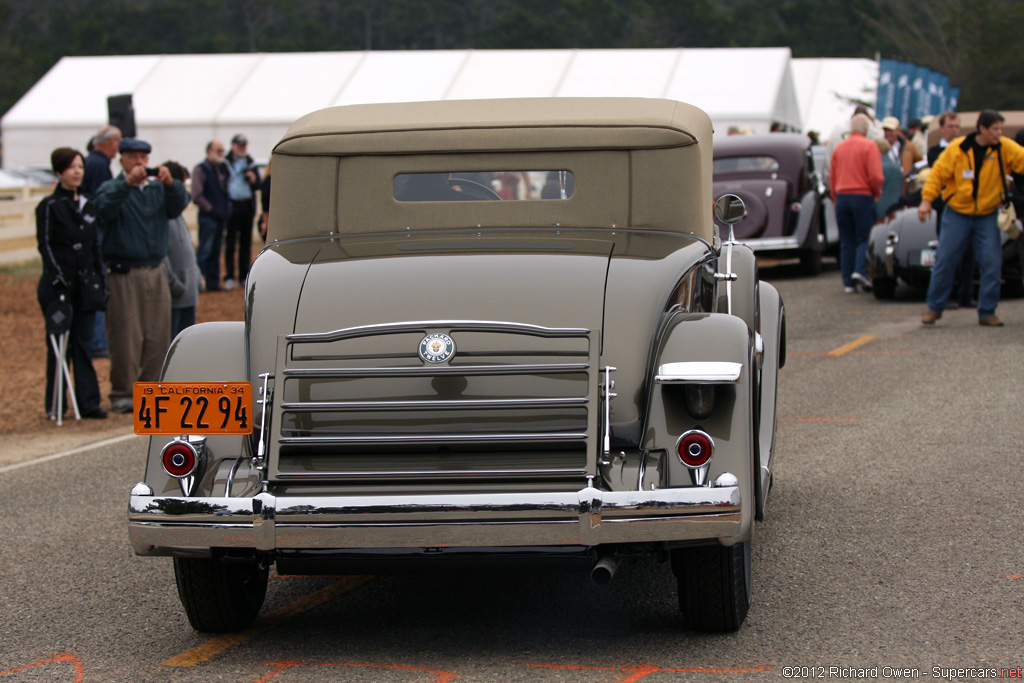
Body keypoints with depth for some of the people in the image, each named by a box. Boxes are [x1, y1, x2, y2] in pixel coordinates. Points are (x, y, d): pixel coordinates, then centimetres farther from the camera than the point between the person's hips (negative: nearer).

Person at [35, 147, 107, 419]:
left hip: (85, 285, 5)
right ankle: (55, 405, 9)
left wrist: (100, 280, 9)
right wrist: (61, 282, -17)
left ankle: (88, 402, 5)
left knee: (83, 344, 5)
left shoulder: (87, 205, 12)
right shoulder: (49, 206, -5)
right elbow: (46, 246, -10)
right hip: (59, 288, -5)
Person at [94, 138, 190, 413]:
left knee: (158, 335, 5)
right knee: (125, 337, -5)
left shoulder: (158, 188, 12)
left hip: (156, 273, 4)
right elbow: (105, 207, -20)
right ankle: (122, 393, 1)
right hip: (124, 274, -4)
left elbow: (177, 207, -5)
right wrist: (128, 183, -30)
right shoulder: (114, 188, 1)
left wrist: (170, 184, -23)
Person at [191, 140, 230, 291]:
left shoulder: (222, 169, 15)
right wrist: (211, 209, -14)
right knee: (204, 251, -8)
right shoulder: (201, 170, -8)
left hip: (221, 217, 7)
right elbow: (197, 196, -15)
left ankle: (213, 283, 14)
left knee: (215, 252, 11)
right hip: (208, 217, -7)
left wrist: (227, 208, 13)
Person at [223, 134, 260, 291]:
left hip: (247, 206, 5)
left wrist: (253, 179, -7)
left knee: (246, 243, 7)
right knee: (230, 242, -4)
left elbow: (258, 185, 16)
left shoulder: (250, 163, 14)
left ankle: (244, 276, 13)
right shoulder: (226, 162, 0)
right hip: (231, 205, -5)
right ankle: (229, 277, -3)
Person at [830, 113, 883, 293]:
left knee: (846, 242, 7)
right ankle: (860, 270, -19)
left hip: (841, 196, 5)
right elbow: (876, 176, -14)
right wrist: (877, 192, 4)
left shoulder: (839, 148, 10)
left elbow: (832, 178, 12)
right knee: (865, 238, 2)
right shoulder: (869, 146, -6)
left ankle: (848, 282, 6)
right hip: (862, 196, -4)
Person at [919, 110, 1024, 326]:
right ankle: (934, 308, 16)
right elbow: (938, 173, -6)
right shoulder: (957, 148, -10)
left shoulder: (1005, 149, -5)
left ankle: (987, 312, 5)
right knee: (944, 260, 0)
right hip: (957, 213, -1)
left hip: (987, 217, 1)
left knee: (992, 263, -6)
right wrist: (926, 201, -13)